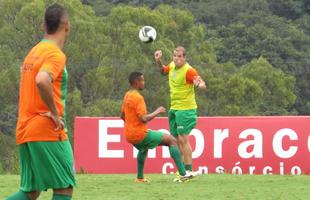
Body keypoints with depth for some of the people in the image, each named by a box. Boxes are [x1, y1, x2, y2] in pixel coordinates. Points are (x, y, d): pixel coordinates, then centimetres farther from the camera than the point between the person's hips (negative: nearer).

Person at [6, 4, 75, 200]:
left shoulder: (34, 52, 17)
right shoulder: (56, 54, -11)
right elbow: (42, 80, -29)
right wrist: (54, 112, -19)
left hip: (25, 132, 8)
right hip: (48, 132, -8)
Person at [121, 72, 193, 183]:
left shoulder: (127, 96, 10)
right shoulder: (138, 97, -17)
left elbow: (122, 116, 20)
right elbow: (143, 118, -25)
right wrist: (157, 112, -12)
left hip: (129, 136, 9)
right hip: (140, 135, -9)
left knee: (144, 148, 41)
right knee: (172, 140, -6)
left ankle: (140, 177, 37)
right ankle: (183, 174, -13)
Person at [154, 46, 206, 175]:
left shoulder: (189, 70, -18)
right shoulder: (172, 66, 5)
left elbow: (203, 86, -24)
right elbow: (163, 71, 28)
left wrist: (198, 84, -46)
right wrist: (158, 61, 10)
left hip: (185, 109, -8)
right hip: (174, 108, 8)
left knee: (183, 139, -11)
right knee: (176, 139, 10)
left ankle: (188, 170, -7)